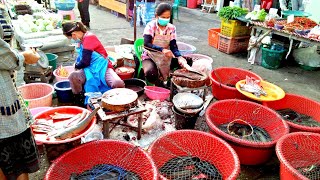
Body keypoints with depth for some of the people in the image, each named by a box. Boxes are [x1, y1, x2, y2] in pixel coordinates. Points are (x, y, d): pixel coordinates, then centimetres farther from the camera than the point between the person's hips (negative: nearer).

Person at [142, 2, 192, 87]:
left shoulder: (172, 28, -2)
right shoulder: (151, 26, -12)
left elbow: (174, 46, -8)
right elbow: (146, 44, -25)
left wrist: (179, 57, -29)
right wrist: (162, 50, -39)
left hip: (166, 58, 4)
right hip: (150, 57, -4)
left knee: (187, 62, -15)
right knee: (150, 73, -37)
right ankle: (160, 86, -3)